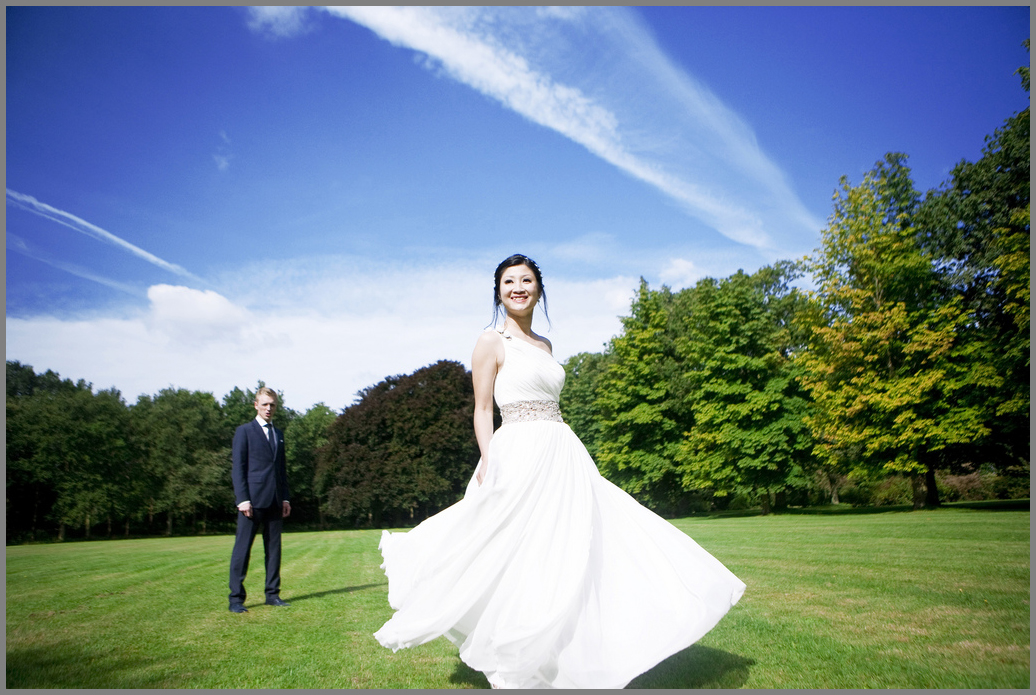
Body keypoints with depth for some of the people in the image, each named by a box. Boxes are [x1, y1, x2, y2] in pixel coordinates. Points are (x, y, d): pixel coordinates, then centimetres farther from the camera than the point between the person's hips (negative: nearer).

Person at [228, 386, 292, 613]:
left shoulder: (278, 434, 18)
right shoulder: (244, 431, 2)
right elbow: (238, 467, -4)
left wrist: (285, 498, 11)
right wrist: (242, 498, -13)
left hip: (275, 501, 6)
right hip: (253, 499, -6)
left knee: (274, 548, 8)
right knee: (242, 548, -2)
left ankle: (272, 594, 15)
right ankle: (236, 598, 5)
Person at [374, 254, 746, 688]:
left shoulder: (545, 346, 16)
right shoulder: (491, 342, -3)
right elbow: (483, 411, -6)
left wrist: (564, 460, 18)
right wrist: (488, 462, -18)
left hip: (563, 457, 7)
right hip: (520, 457, -7)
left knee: (575, 553, 9)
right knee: (518, 560, -2)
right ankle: (507, 668, 16)